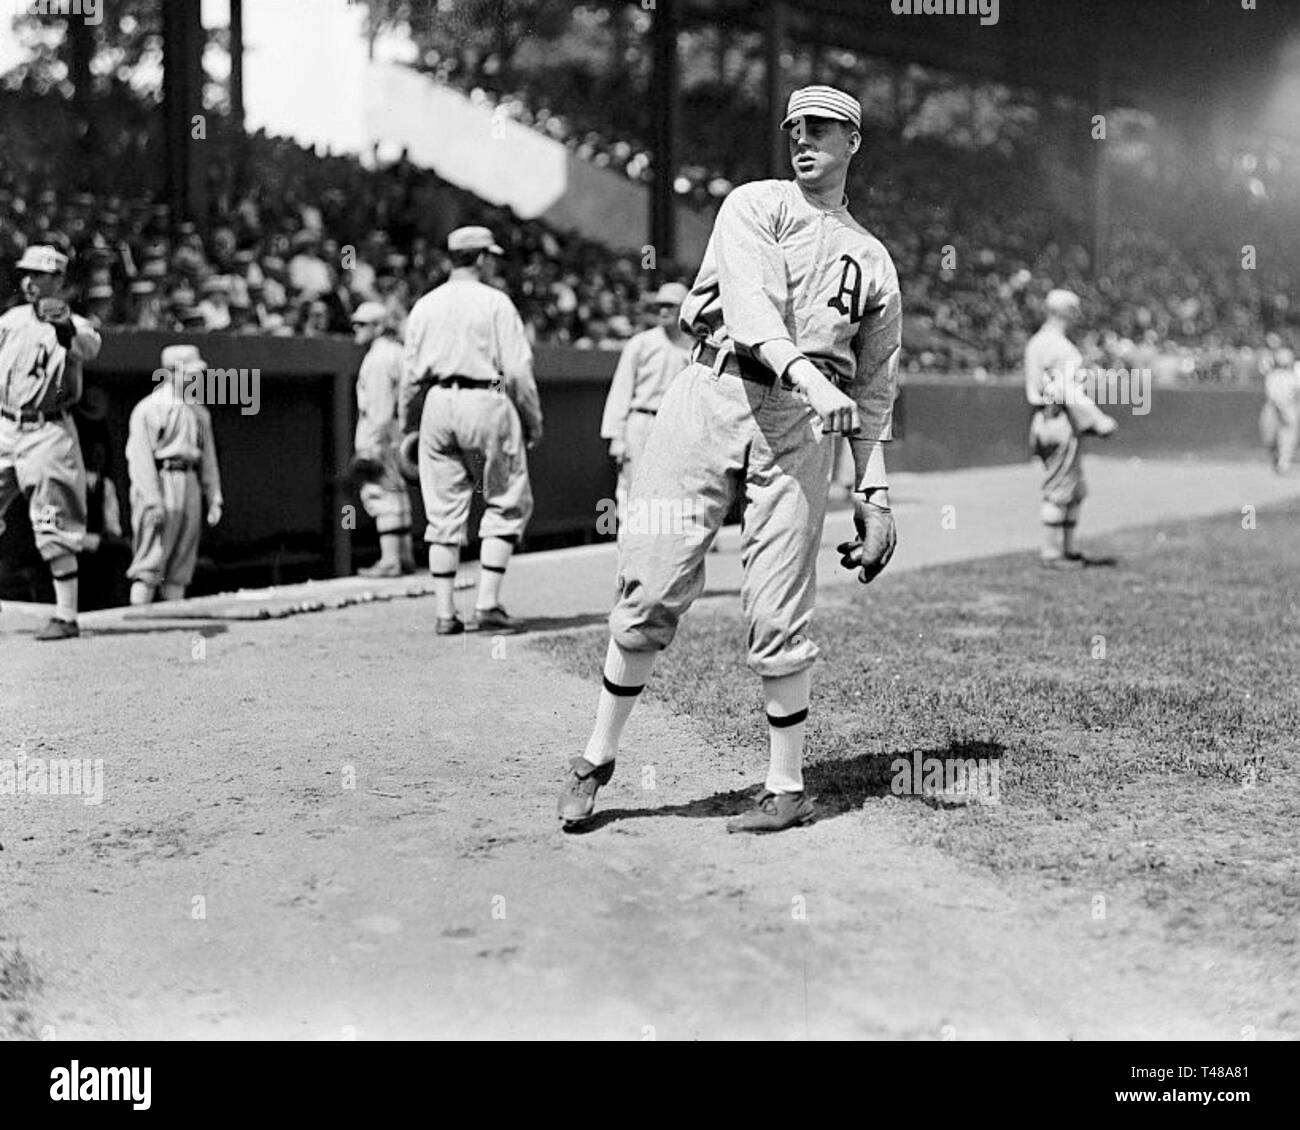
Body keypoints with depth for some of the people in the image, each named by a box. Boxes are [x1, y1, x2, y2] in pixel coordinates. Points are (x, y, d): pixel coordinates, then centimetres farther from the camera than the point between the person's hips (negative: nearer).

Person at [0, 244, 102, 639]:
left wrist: (66, 327, -51)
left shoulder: (72, 325, -8)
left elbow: (89, 348, -31)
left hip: (48, 433, -6)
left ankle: (67, 616, -2)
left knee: (55, 529, -6)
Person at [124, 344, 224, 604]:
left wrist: (214, 499, 14)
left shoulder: (199, 412, 17)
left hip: (190, 485, 7)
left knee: (181, 566, 6)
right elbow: (140, 456, -12)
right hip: (159, 484, -7)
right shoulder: (148, 408, -5)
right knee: (150, 563, -10)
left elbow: (208, 458, 20)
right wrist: (152, 500, -20)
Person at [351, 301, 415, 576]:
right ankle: (405, 556, 20)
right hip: (400, 430, 10)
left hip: (382, 432, -10)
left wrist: (372, 445, -23)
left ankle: (390, 560, -14)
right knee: (395, 491, 15)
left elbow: (380, 406, -20)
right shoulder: (399, 351, 19)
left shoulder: (379, 357, -13)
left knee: (380, 491, -11)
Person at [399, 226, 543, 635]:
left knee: (444, 511, 7)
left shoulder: (424, 306, 11)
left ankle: (445, 612, 5)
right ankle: (487, 603, -1)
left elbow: (411, 373, 9)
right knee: (507, 505, 7)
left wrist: (409, 424, 16)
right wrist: (533, 421, 1)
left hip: (438, 404, 5)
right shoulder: (495, 302, -2)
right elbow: (518, 370, -6)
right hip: (486, 402, -4)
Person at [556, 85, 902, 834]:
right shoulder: (756, 207, 11)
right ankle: (598, 760, 10)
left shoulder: (874, 261, 20)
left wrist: (875, 491, 11)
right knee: (652, 589, -5)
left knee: (779, 611, -3)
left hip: (800, 424, 1)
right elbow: (749, 303, -10)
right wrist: (810, 375, -27)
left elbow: (874, 391, 21)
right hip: (711, 397, -1)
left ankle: (788, 789, 10)